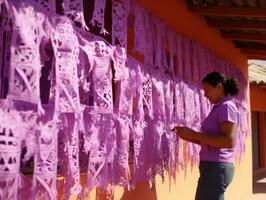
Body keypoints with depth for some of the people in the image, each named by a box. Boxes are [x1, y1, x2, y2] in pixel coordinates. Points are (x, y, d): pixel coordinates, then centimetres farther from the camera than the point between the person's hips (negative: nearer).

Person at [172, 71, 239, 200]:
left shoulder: (227, 107, -9)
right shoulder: (219, 108, 18)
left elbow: (229, 141, -21)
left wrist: (194, 134, -18)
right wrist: (189, 137, 5)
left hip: (217, 167, -9)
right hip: (213, 167, 9)